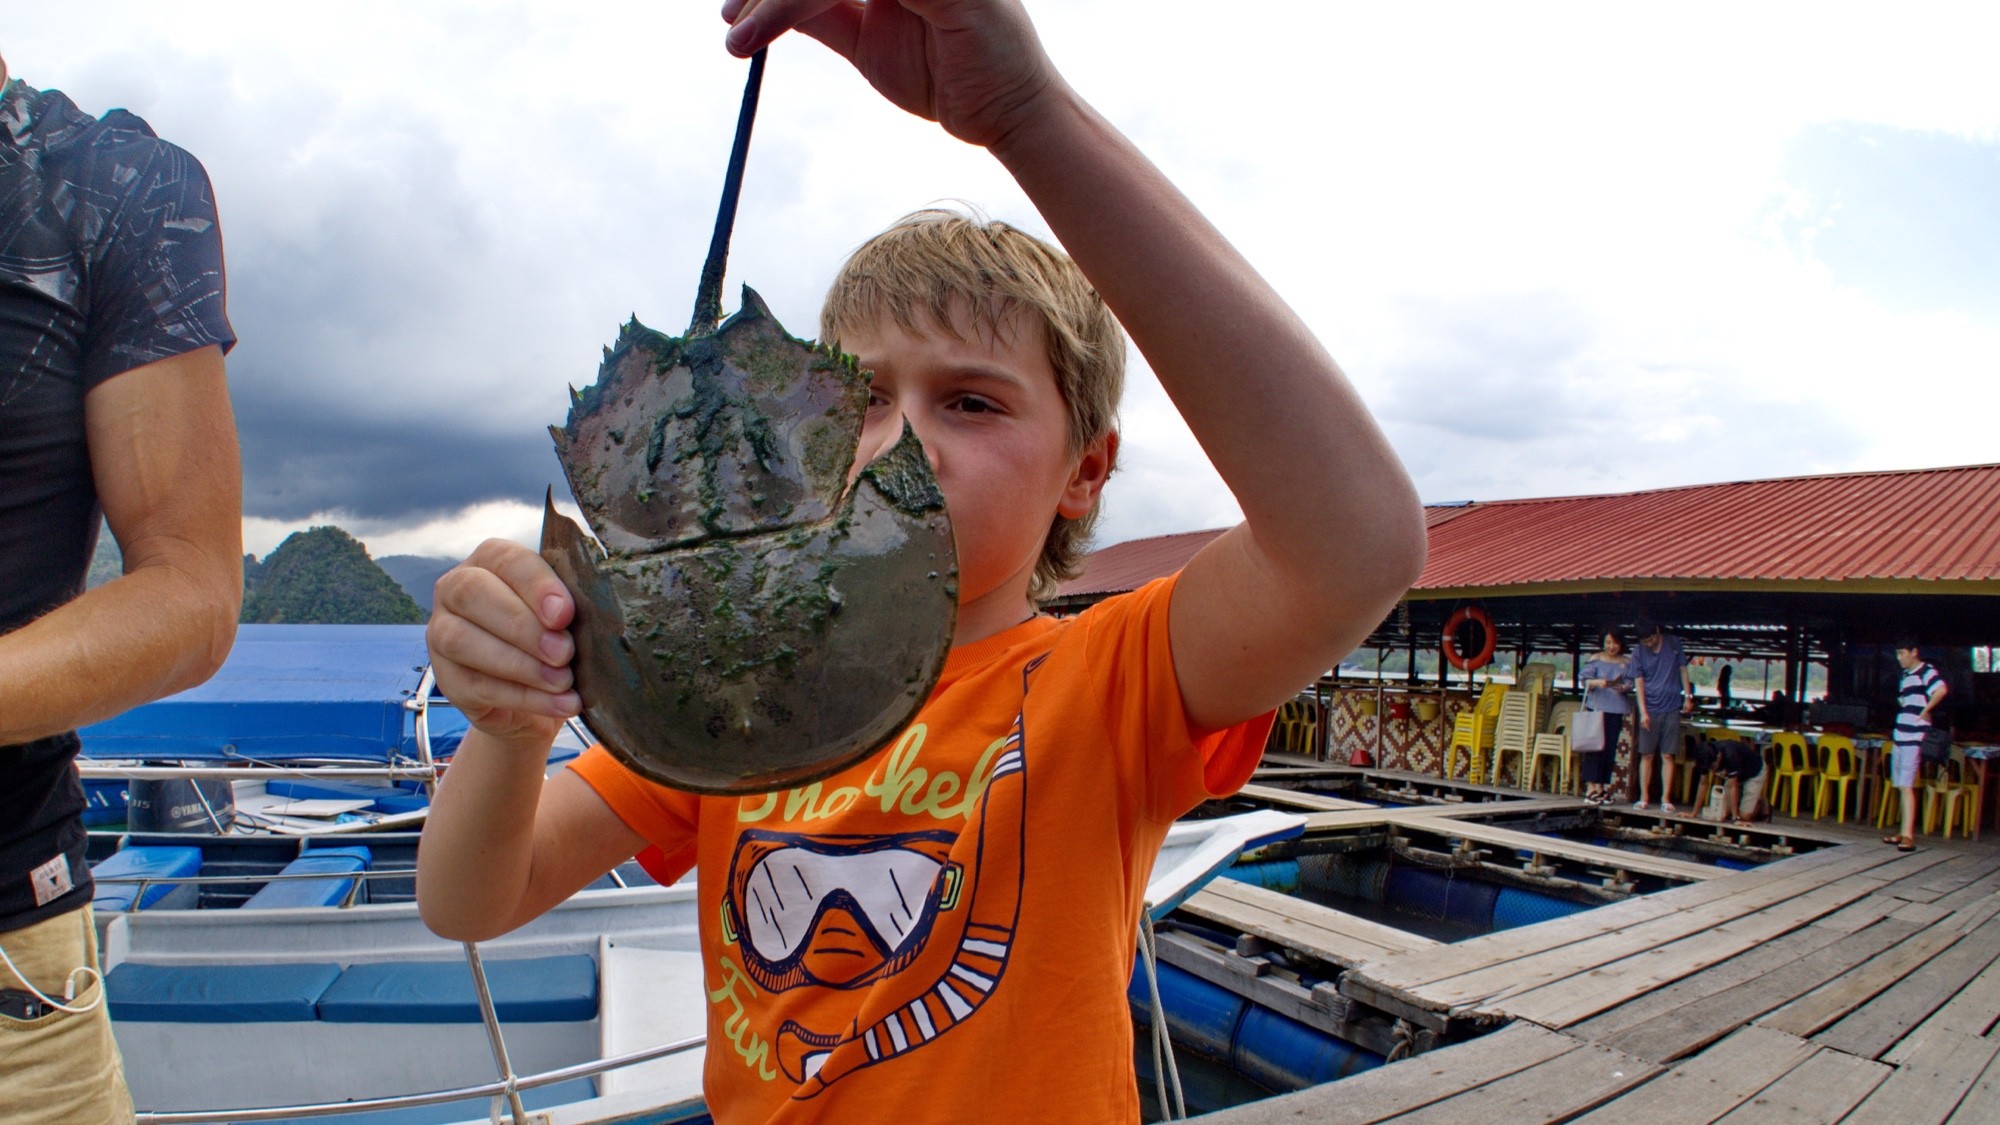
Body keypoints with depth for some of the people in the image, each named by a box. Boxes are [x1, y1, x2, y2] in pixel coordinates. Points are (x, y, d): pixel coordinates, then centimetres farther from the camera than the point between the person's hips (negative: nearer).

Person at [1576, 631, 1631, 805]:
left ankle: (1602, 786, 11)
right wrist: (1597, 682, -22)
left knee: (1610, 747, 3)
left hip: (1616, 709, 2)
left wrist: (1623, 687, -16)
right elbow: (1585, 681, -2)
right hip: (1597, 706, -2)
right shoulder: (1595, 660, 4)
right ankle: (1591, 786, -7)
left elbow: (1630, 684, 5)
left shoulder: (1627, 663, 10)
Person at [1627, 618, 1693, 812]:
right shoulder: (1638, 654, 0)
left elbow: (1683, 670, 10)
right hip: (1650, 710, 0)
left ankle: (1666, 799, 2)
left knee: (1667, 756, 0)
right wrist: (1643, 712, -11)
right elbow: (1639, 683, -3)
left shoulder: (1674, 644, 2)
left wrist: (1688, 696, 3)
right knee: (1647, 755, 2)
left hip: (1671, 708, 0)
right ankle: (1644, 798, 7)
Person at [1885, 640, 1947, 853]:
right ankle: (1904, 832, 19)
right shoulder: (1906, 675, 18)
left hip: (1914, 739, -9)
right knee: (1901, 786, 12)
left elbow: (1941, 690, -29)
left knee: (1907, 786, -11)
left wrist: (1926, 711, -18)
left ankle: (1908, 836, -11)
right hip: (1901, 737, 9)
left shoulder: (1926, 671, -9)